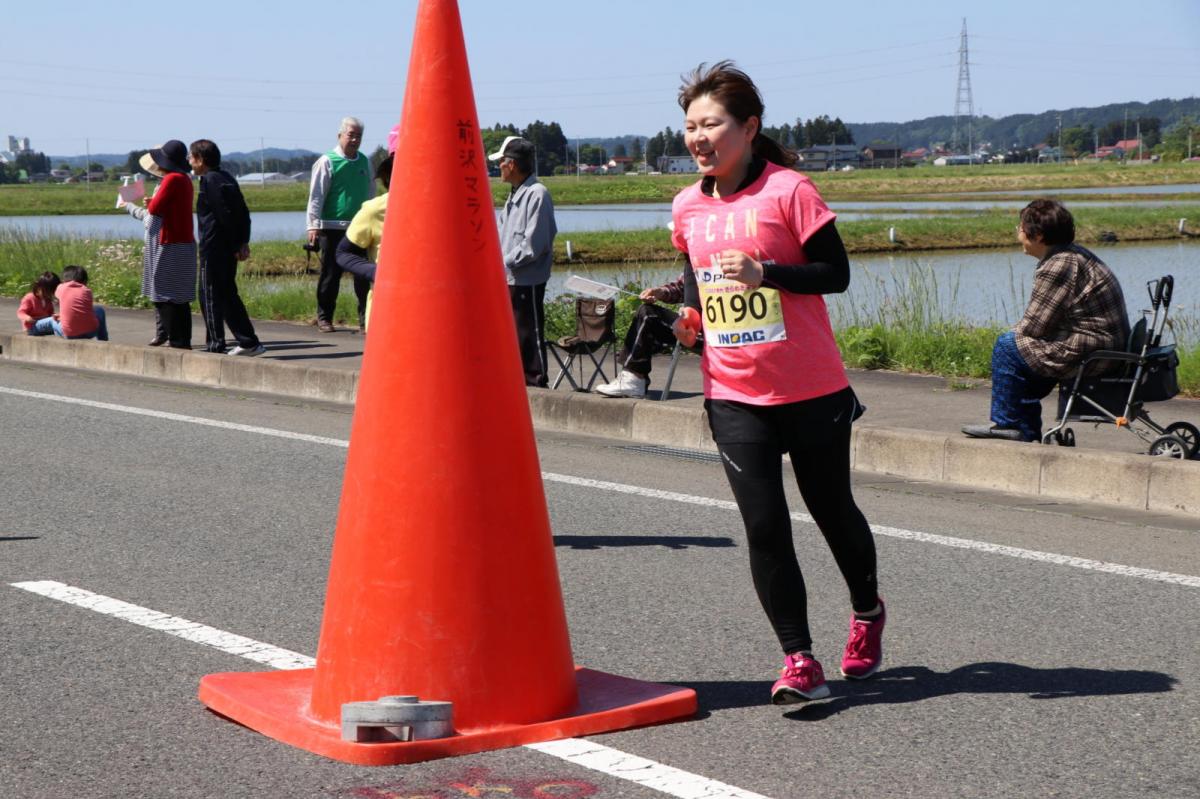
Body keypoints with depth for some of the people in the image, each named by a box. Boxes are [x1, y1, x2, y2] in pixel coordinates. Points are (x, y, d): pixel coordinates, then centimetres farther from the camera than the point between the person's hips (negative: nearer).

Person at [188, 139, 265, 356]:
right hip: (228, 248, 10)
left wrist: (236, 244, -16)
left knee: (210, 295, -2)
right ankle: (249, 342, 13)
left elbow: (226, 214, -20)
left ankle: (215, 344, 0)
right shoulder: (225, 177, 15)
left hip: (214, 248, -10)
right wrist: (243, 242, 11)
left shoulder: (210, 181, -14)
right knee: (228, 295, 14)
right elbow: (243, 212, 14)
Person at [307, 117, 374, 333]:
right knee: (330, 274, 1)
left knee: (364, 274, 1)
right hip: (332, 228, -4)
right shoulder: (327, 162, -3)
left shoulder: (365, 162, 12)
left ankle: (366, 317, 6)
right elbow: (316, 196, -5)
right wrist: (313, 225, -12)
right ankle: (324, 317, 12)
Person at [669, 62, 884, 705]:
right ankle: (798, 660, 4)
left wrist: (763, 273, -24)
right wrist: (689, 313, 1)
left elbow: (836, 272, -11)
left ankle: (867, 612, 41)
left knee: (831, 511, 14)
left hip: (812, 392, -3)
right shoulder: (688, 207, 5)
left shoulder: (787, 191, -11)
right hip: (734, 398, 3)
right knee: (764, 527, -4)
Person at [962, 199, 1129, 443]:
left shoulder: (1058, 267, -19)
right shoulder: (1077, 255, 14)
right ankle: (1027, 431, 27)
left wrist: (1014, 333, 5)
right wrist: (1019, 331, 10)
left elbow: (1032, 327, -16)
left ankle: (1006, 422, 7)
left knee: (1007, 346, -4)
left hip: (1090, 355, -11)